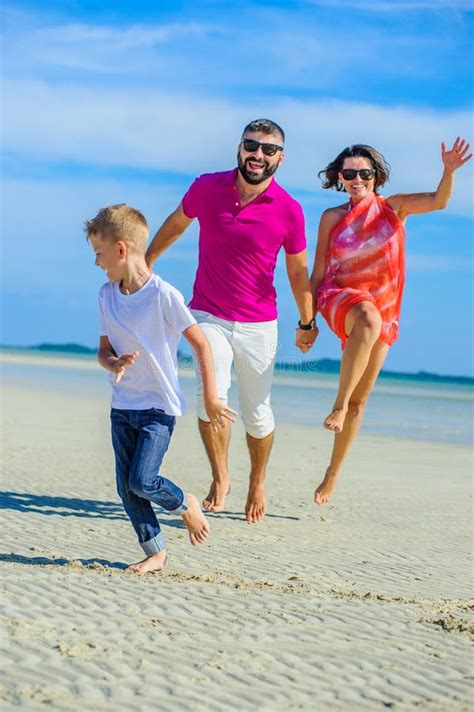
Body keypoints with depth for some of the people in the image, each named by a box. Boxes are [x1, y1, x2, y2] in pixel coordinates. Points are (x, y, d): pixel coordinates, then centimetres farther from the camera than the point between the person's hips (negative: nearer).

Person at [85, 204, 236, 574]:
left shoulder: (163, 295, -16)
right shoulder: (107, 294, 3)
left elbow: (201, 344, -9)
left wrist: (211, 398, -7)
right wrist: (114, 363, -12)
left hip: (159, 406, -6)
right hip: (122, 405, 6)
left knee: (142, 481, -15)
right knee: (126, 487, 3)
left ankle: (184, 503, 15)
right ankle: (155, 551, 16)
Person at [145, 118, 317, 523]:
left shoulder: (289, 211, -10)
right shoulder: (207, 188, -7)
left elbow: (298, 272, 3)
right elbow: (175, 225, 14)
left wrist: (307, 324, 12)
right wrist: (145, 262, 24)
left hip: (259, 324, 0)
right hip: (208, 315, 0)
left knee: (258, 412, 6)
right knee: (211, 395, -19)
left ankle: (258, 483, 30)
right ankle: (220, 478, 0)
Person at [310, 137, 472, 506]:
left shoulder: (394, 207, 4)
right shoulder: (332, 217, 4)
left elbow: (438, 201, -13)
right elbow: (318, 270, 6)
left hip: (383, 311, 2)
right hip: (340, 298, -2)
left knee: (360, 399, 5)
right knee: (369, 320, -41)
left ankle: (333, 473, 19)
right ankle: (338, 404, -36)